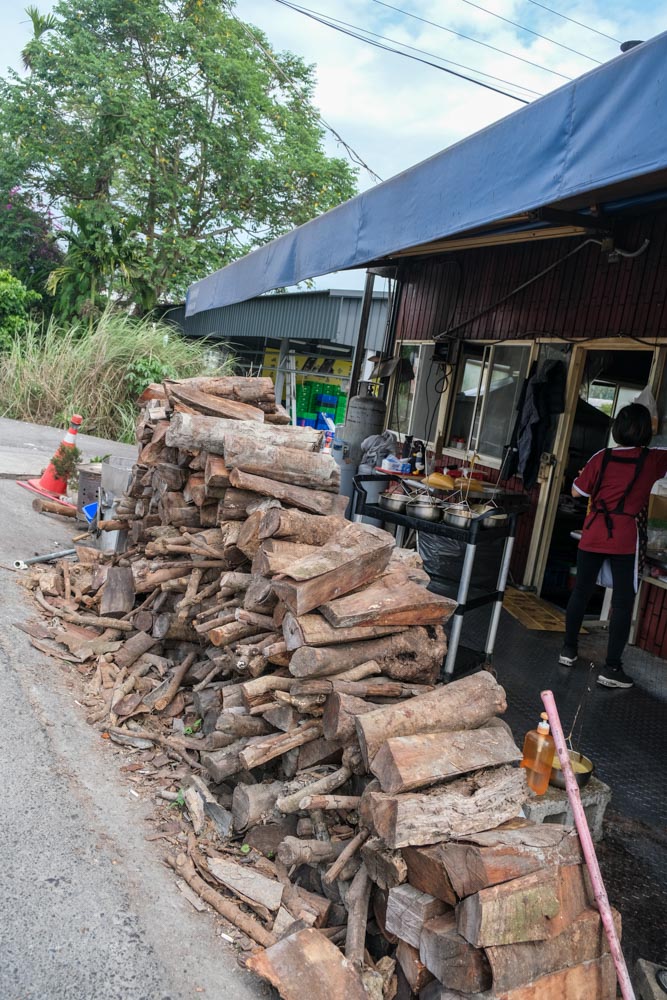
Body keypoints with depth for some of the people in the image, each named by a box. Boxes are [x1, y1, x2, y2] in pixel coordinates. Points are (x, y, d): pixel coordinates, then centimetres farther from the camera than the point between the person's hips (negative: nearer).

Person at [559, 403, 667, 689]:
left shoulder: (602, 457, -3)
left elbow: (577, 491, 4)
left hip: (593, 536, 2)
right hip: (626, 541, -2)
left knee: (581, 591, 14)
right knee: (623, 602, 2)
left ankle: (569, 649, 25)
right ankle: (612, 667, 3)